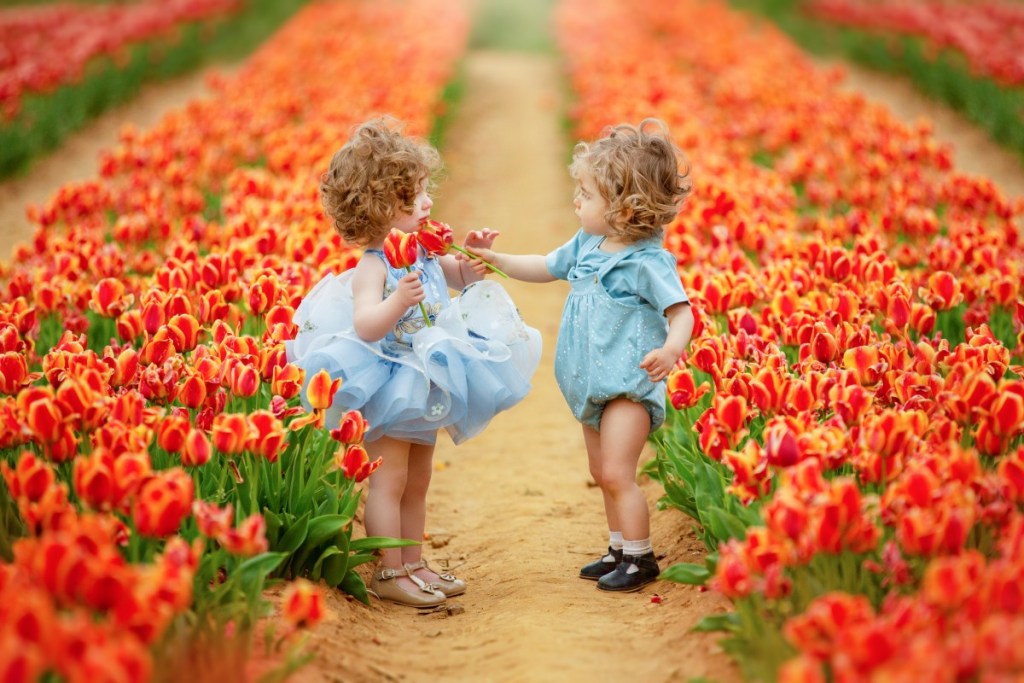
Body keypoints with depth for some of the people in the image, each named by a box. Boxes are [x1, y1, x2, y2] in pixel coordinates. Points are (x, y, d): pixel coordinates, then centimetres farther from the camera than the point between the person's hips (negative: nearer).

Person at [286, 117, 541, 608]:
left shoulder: (426, 252, 4)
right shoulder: (373, 266, -21)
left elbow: (460, 279, 22)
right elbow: (365, 326, -32)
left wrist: (474, 256, 3)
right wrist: (398, 300, -47)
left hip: (426, 388, 9)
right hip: (389, 389, -8)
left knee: (417, 481, 16)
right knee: (389, 480, -4)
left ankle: (412, 563, 26)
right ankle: (388, 573, 4)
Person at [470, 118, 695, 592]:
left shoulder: (648, 261, -18)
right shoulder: (586, 245, 6)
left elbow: (681, 313, -21)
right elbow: (545, 268, 22)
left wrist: (671, 349, -41)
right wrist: (494, 259, 13)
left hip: (630, 382, -9)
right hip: (593, 384, 9)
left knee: (616, 473, -10)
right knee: (603, 473, 16)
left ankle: (640, 558, 2)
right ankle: (620, 550, 29)